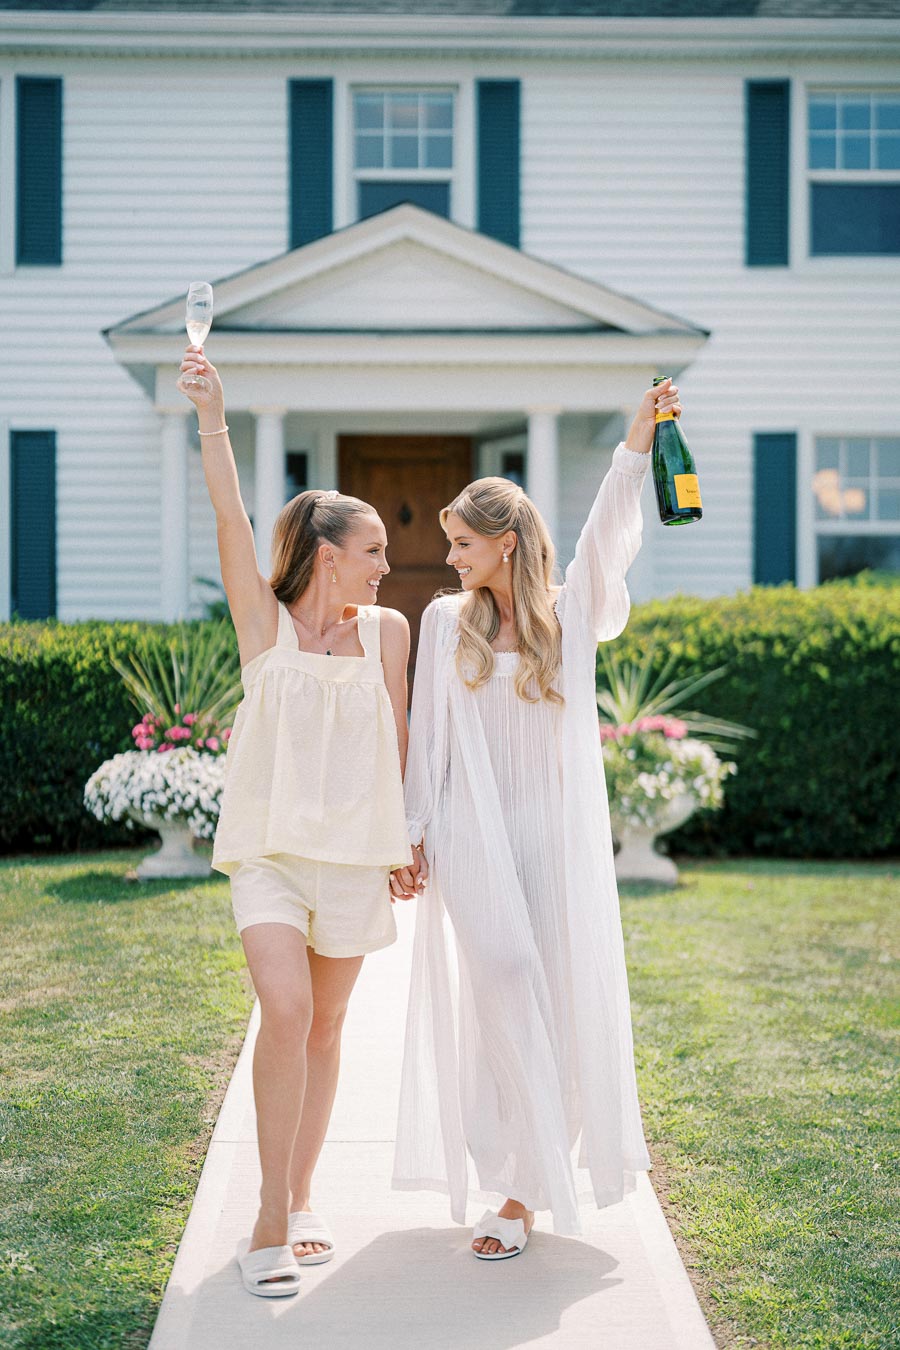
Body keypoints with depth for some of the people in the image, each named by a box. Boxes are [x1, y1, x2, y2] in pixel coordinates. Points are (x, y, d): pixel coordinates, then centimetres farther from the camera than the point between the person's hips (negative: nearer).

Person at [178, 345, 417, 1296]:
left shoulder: (386, 630, 6)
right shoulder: (264, 620, -1)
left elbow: (396, 739, 13)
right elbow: (230, 520, -12)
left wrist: (406, 837, 16)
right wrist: (211, 418, -20)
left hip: (353, 850, 3)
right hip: (267, 844, -3)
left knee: (325, 1027, 8)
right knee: (283, 1010, -19)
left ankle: (300, 1201, 22)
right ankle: (270, 1215, -9)